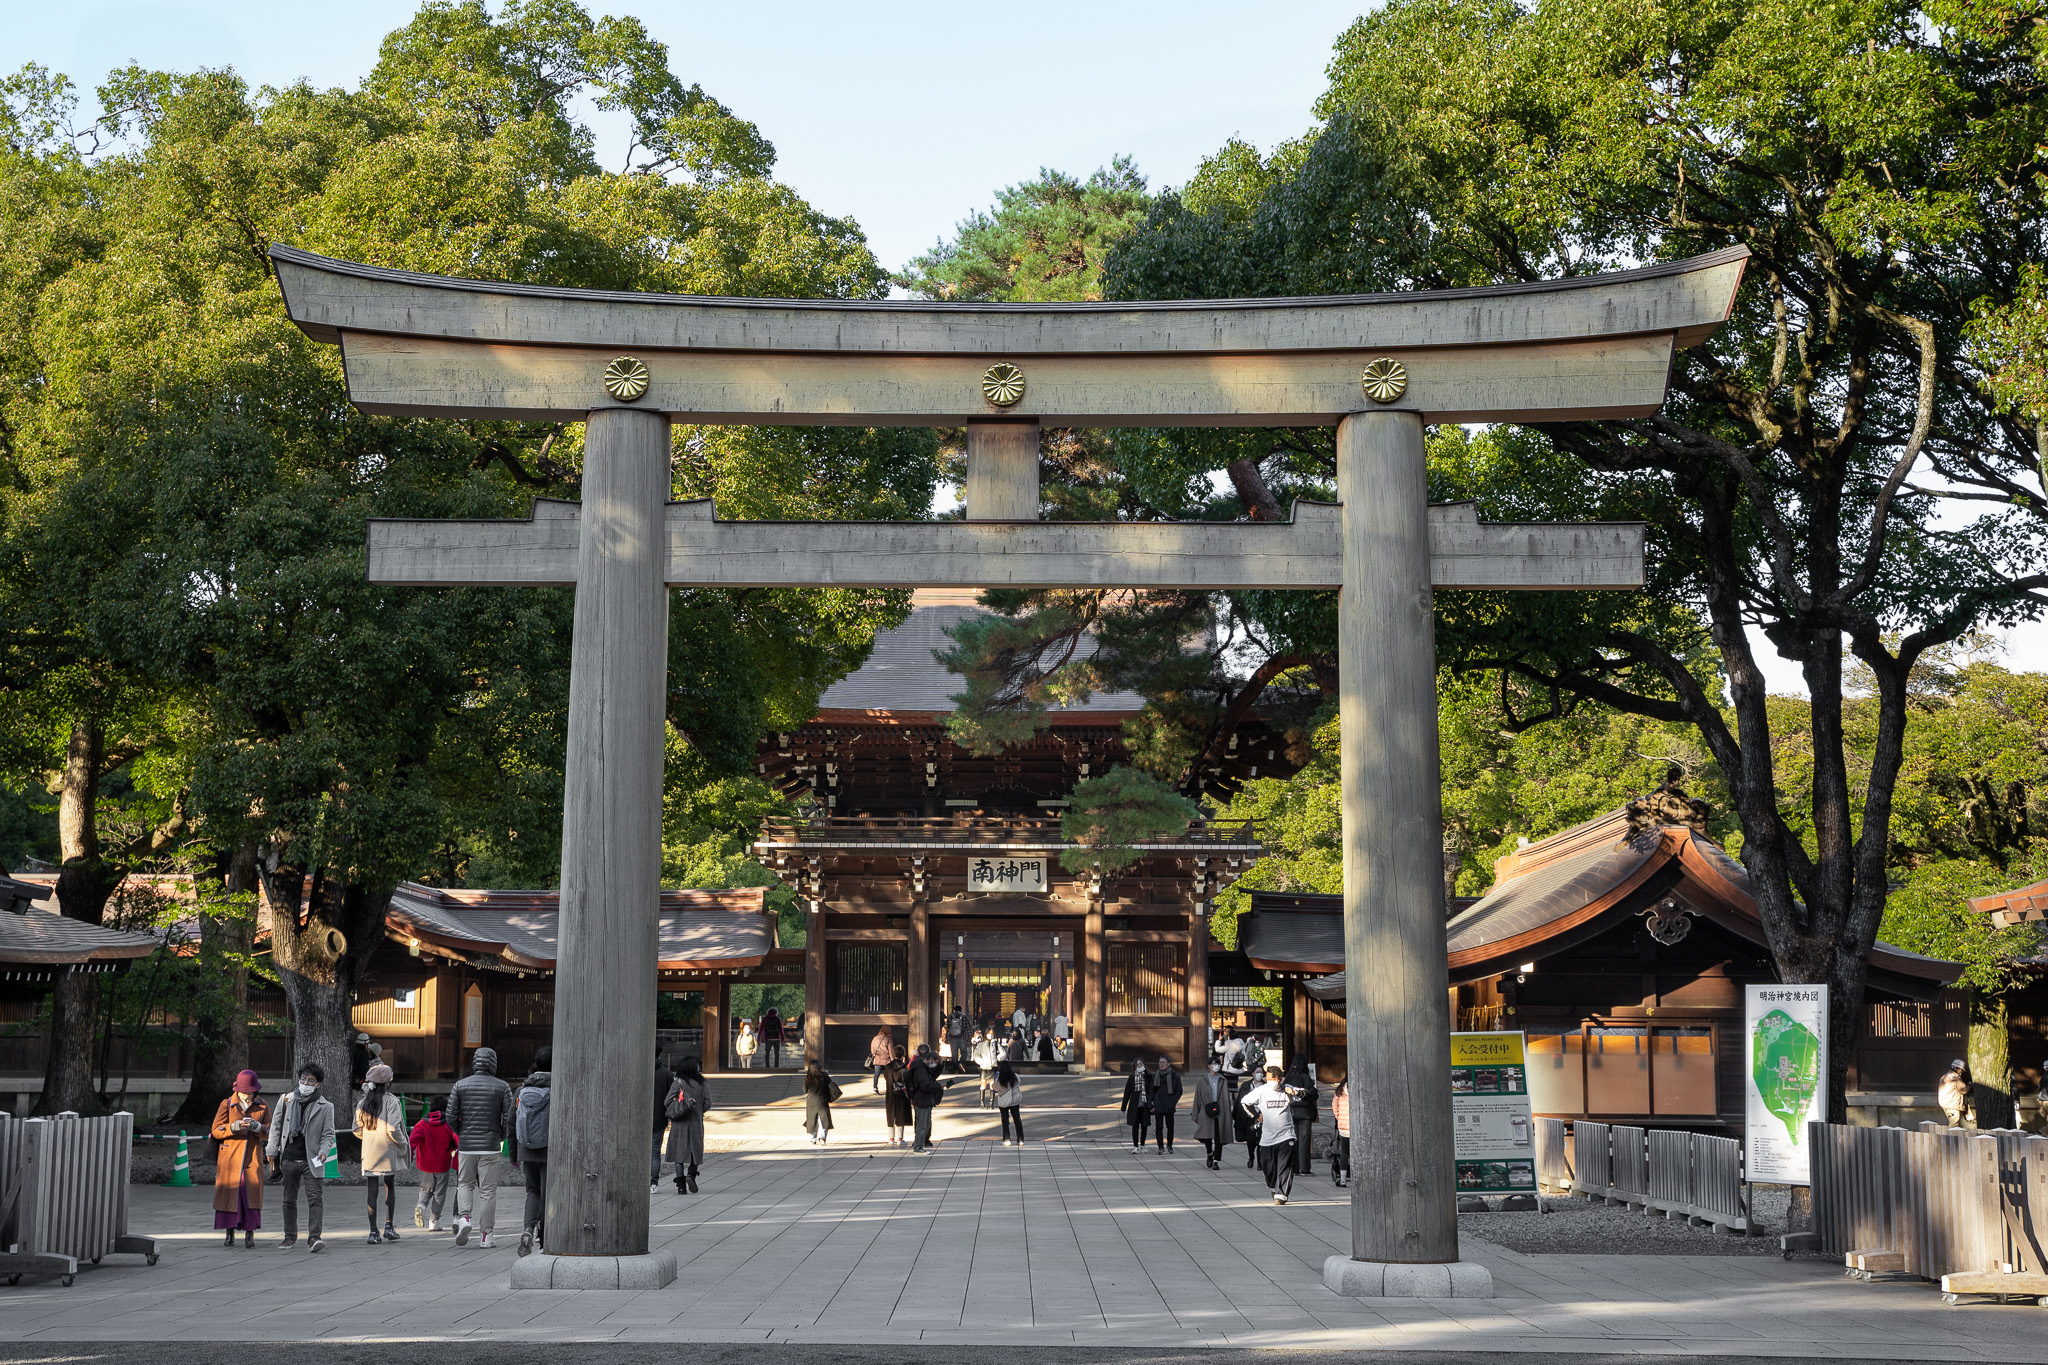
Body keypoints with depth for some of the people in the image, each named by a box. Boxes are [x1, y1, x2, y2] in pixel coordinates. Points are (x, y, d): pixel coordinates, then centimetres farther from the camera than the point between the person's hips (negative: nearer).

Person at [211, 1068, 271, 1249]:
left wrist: (257, 1127, -14)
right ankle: (229, 1233, 6)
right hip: (230, 1155, -1)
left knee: (252, 1192, -6)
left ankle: (249, 1233, -1)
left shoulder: (262, 1107, 8)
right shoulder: (227, 1104, 3)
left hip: (252, 1156, 1)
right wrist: (235, 1126, -18)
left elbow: (269, 1131, 7)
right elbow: (216, 1131, -1)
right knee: (229, 1192, -3)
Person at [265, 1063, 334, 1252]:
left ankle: (313, 1236, -18)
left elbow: (328, 1134, 1)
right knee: (290, 1199, 12)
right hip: (289, 1159, 3)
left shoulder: (325, 1107, 1)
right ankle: (290, 1235, 24)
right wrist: (272, 1155, 10)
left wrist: (323, 1152, -17)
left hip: (311, 1160, -3)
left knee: (315, 1198, -13)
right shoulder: (287, 1100, 7)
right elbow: (276, 1128, 12)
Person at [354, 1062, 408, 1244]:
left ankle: (373, 1231, 2)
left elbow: (357, 1130, 9)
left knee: (372, 1191, 4)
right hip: (387, 1151, -3)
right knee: (390, 1187, 12)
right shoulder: (391, 1101, -11)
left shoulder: (363, 1103, 5)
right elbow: (393, 1129, -19)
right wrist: (402, 1143, -4)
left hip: (369, 1152, 3)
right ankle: (389, 1227, 8)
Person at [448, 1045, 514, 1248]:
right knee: (488, 1189, 4)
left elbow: (451, 1117, 0)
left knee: (465, 1184, 19)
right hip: (490, 1147, -1)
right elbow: (510, 1118, -7)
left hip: (466, 1146, 2)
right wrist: (502, 1136, 11)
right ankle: (486, 1235, 3)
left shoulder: (460, 1085, 2)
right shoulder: (502, 1087, -2)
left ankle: (464, 1218, -5)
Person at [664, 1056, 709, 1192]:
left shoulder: (677, 1083, -5)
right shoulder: (702, 1085, -1)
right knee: (695, 1151, 13)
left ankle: (681, 1185, -1)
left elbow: (667, 1102, -7)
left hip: (679, 1125, 0)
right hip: (696, 1124, 1)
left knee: (679, 1152, 4)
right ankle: (691, 1174, -10)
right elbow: (707, 1103, -1)